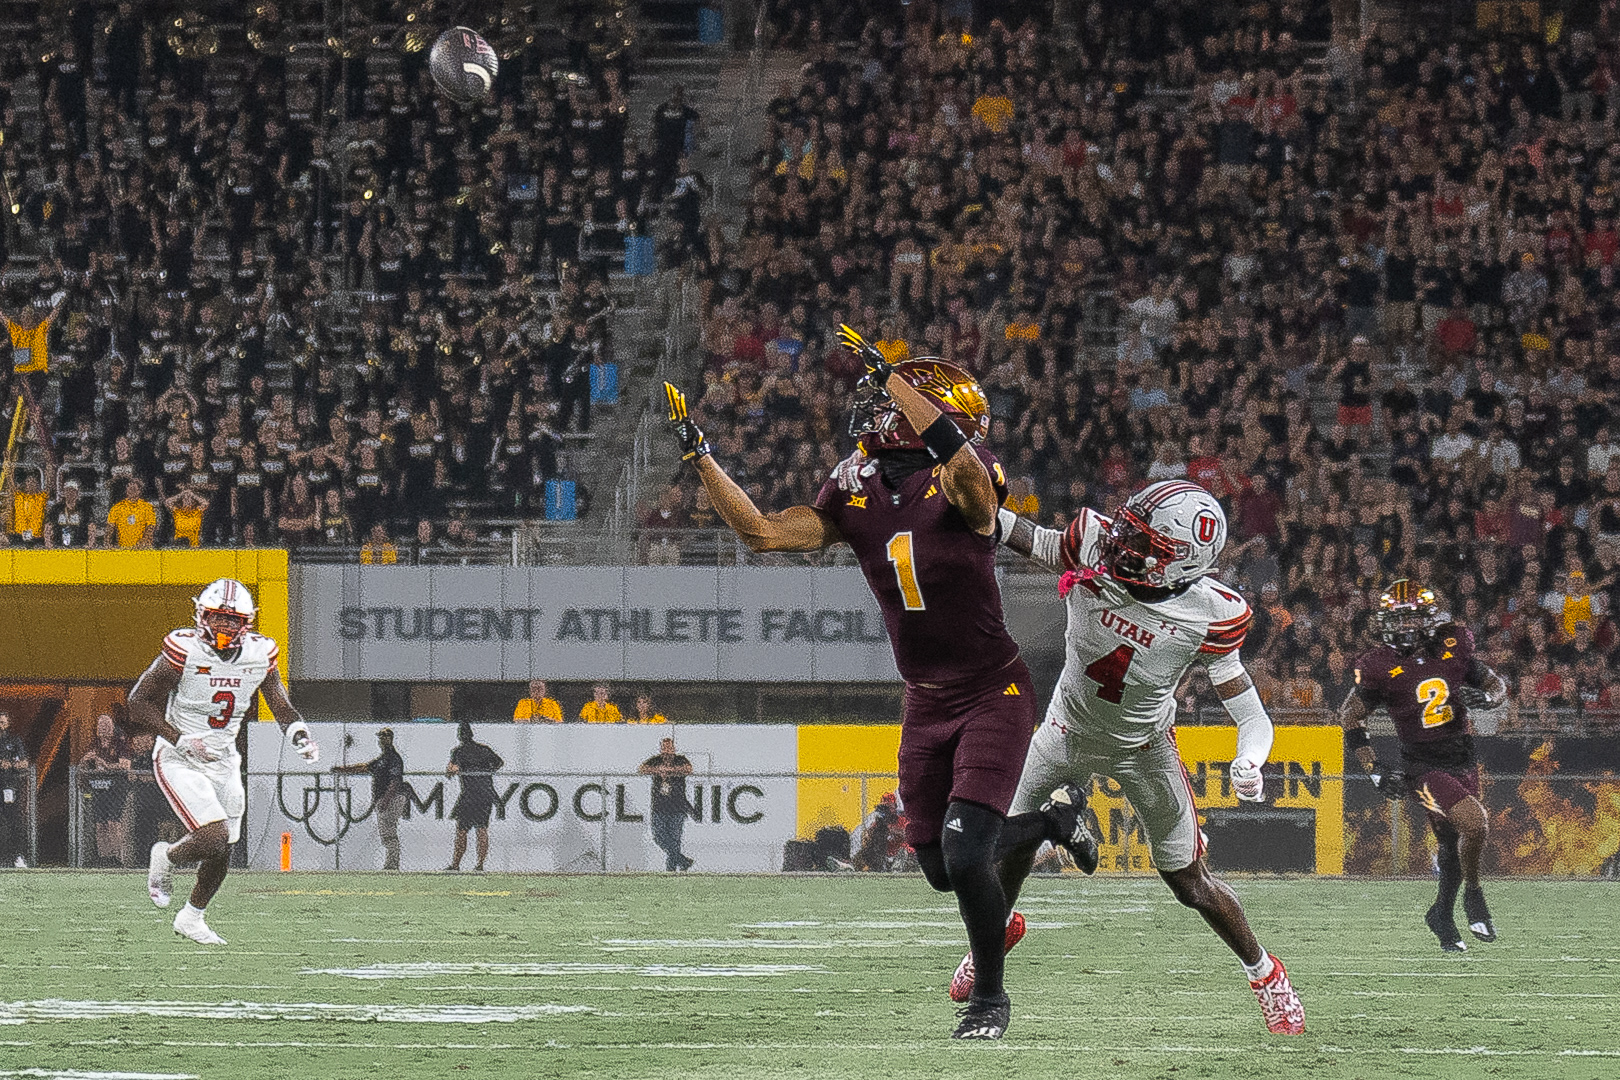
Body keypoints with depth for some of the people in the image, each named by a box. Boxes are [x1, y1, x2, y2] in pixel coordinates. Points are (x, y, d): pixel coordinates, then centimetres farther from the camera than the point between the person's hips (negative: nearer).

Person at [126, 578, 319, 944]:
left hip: (224, 762, 6)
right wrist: (181, 740, -22)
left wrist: (299, 735, -13)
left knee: (221, 853, 10)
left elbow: (281, 706, 8)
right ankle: (165, 858, 12)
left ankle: (191, 918, 33)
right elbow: (139, 704, -14)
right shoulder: (184, 650, -19)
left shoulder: (259, 654, -3)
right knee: (213, 839, -21)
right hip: (180, 763, -6)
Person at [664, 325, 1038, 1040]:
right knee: (939, 866, 9)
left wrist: (888, 375, -41)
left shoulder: (963, 486, -17)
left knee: (964, 853, -15)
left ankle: (990, 996, 5)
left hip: (992, 694, -6)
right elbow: (763, 532, -2)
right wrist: (699, 458, -8)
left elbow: (958, 456, -42)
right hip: (926, 704, 6)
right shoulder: (854, 496, 0)